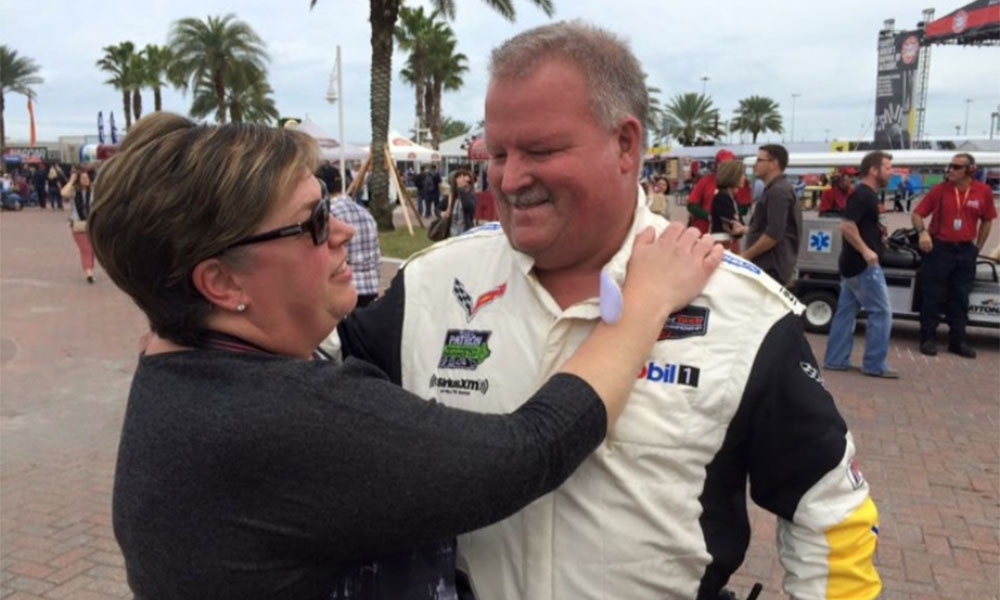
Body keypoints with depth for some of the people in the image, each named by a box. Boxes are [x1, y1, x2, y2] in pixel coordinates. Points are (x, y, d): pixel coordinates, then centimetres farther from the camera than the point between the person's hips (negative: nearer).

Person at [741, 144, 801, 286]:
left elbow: (774, 234, -23)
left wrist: (746, 256, -16)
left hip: (771, 268, -11)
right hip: (771, 267, 11)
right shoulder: (775, 190, 20)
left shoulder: (777, 191, -14)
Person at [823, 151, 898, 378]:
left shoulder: (865, 194, 15)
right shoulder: (863, 194, -16)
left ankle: (835, 360, 15)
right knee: (881, 312, -3)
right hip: (863, 265, -10)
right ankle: (875, 365, 2)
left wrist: (878, 232, 11)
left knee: (846, 312, 10)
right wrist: (866, 251, -23)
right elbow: (847, 226, -26)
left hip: (853, 264, 10)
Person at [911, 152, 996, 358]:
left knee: (960, 298, 9)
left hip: (965, 250, 2)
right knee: (932, 296, 1)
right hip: (939, 248, -2)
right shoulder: (939, 189, -6)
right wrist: (922, 232, -18)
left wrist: (978, 247, 9)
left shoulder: (983, 191, -1)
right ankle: (928, 339, 10)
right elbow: (917, 214, 0)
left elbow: (987, 221, 11)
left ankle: (958, 341, 18)